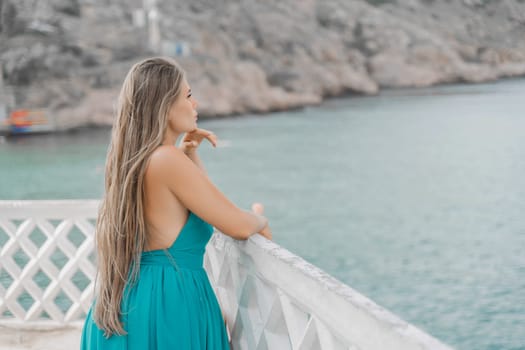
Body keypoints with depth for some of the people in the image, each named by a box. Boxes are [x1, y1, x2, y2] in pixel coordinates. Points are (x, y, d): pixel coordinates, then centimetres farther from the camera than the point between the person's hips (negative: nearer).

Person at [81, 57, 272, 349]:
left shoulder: (134, 159, 8)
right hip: (169, 303, -9)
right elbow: (237, 226, -15)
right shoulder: (167, 160, -20)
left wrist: (189, 154, 13)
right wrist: (259, 218, 6)